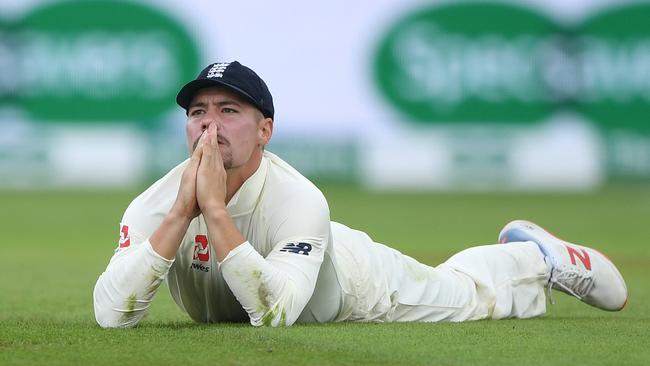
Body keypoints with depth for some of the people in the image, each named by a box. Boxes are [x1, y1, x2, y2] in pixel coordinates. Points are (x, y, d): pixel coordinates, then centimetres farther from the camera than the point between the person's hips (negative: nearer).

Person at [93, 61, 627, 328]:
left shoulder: (297, 199, -41)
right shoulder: (158, 203, -32)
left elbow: (273, 313, -55)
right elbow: (111, 314, -45)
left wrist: (214, 209, -59)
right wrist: (181, 214, -52)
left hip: (358, 278, -3)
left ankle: (535, 256, 48)